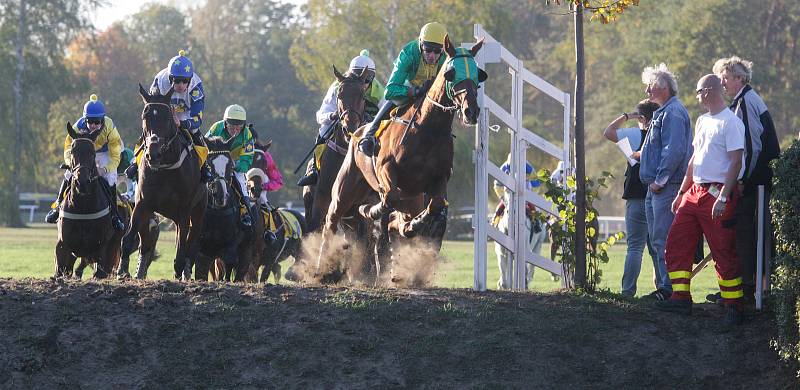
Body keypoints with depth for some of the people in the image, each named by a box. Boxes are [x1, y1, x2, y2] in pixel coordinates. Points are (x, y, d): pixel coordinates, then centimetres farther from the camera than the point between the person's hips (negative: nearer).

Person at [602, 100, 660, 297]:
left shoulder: (637, 135, -8)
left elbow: (608, 132, -2)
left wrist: (626, 116, 6)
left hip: (638, 199, -5)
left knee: (635, 247, -4)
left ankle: (628, 291, -8)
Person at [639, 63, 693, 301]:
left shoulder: (673, 112, -13)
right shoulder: (663, 112, 20)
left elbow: (674, 150, -21)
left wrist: (660, 180, -19)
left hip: (667, 188, -11)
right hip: (656, 187, 11)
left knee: (664, 239, -10)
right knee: (657, 239, 13)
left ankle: (669, 288, -9)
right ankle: (663, 285, 18)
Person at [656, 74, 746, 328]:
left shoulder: (730, 122, -11)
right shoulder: (702, 121, 16)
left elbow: (736, 161, -17)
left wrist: (723, 197, -23)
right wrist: (681, 193, 21)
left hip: (718, 193, -9)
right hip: (695, 191, 9)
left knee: (724, 254, -5)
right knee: (676, 243, 4)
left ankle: (734, 308, 2)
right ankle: (681, 298, 8)